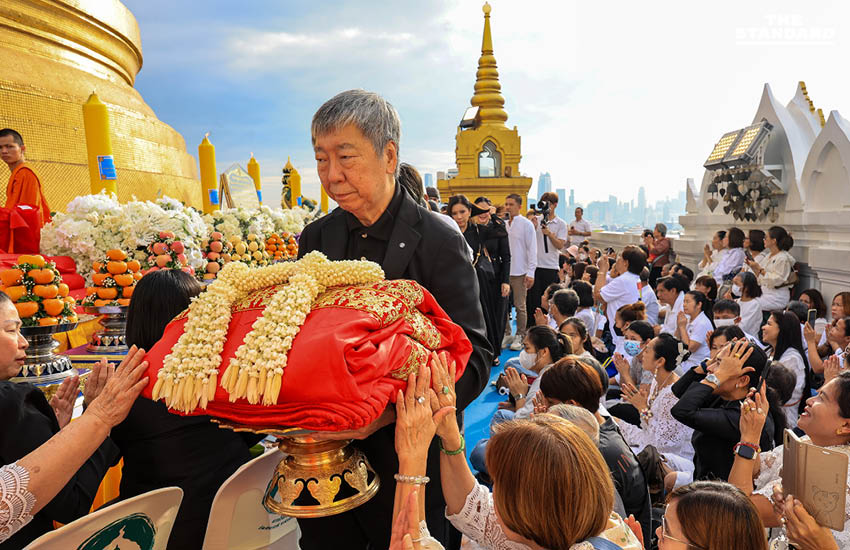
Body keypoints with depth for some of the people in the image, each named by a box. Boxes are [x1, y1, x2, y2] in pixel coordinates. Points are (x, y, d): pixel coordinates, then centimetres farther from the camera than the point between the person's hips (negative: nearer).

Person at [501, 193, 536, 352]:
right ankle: (506, 334, 19)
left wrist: (530, 273, -10)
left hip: (519, 272, -4)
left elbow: (532, 249, -4)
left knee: (520, 306, 2)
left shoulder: (526, 224, -2)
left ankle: (520, 336, 13)